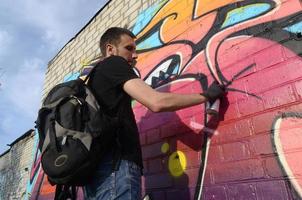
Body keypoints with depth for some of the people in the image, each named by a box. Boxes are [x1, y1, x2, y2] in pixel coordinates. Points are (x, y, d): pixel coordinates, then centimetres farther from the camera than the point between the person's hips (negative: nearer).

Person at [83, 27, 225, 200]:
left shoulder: (96, 76, 26)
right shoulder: (113, 63, 0)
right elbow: (157, 102, -15)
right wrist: (207, 95, -4)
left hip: (95, 167, 10)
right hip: (115, 165, -10)